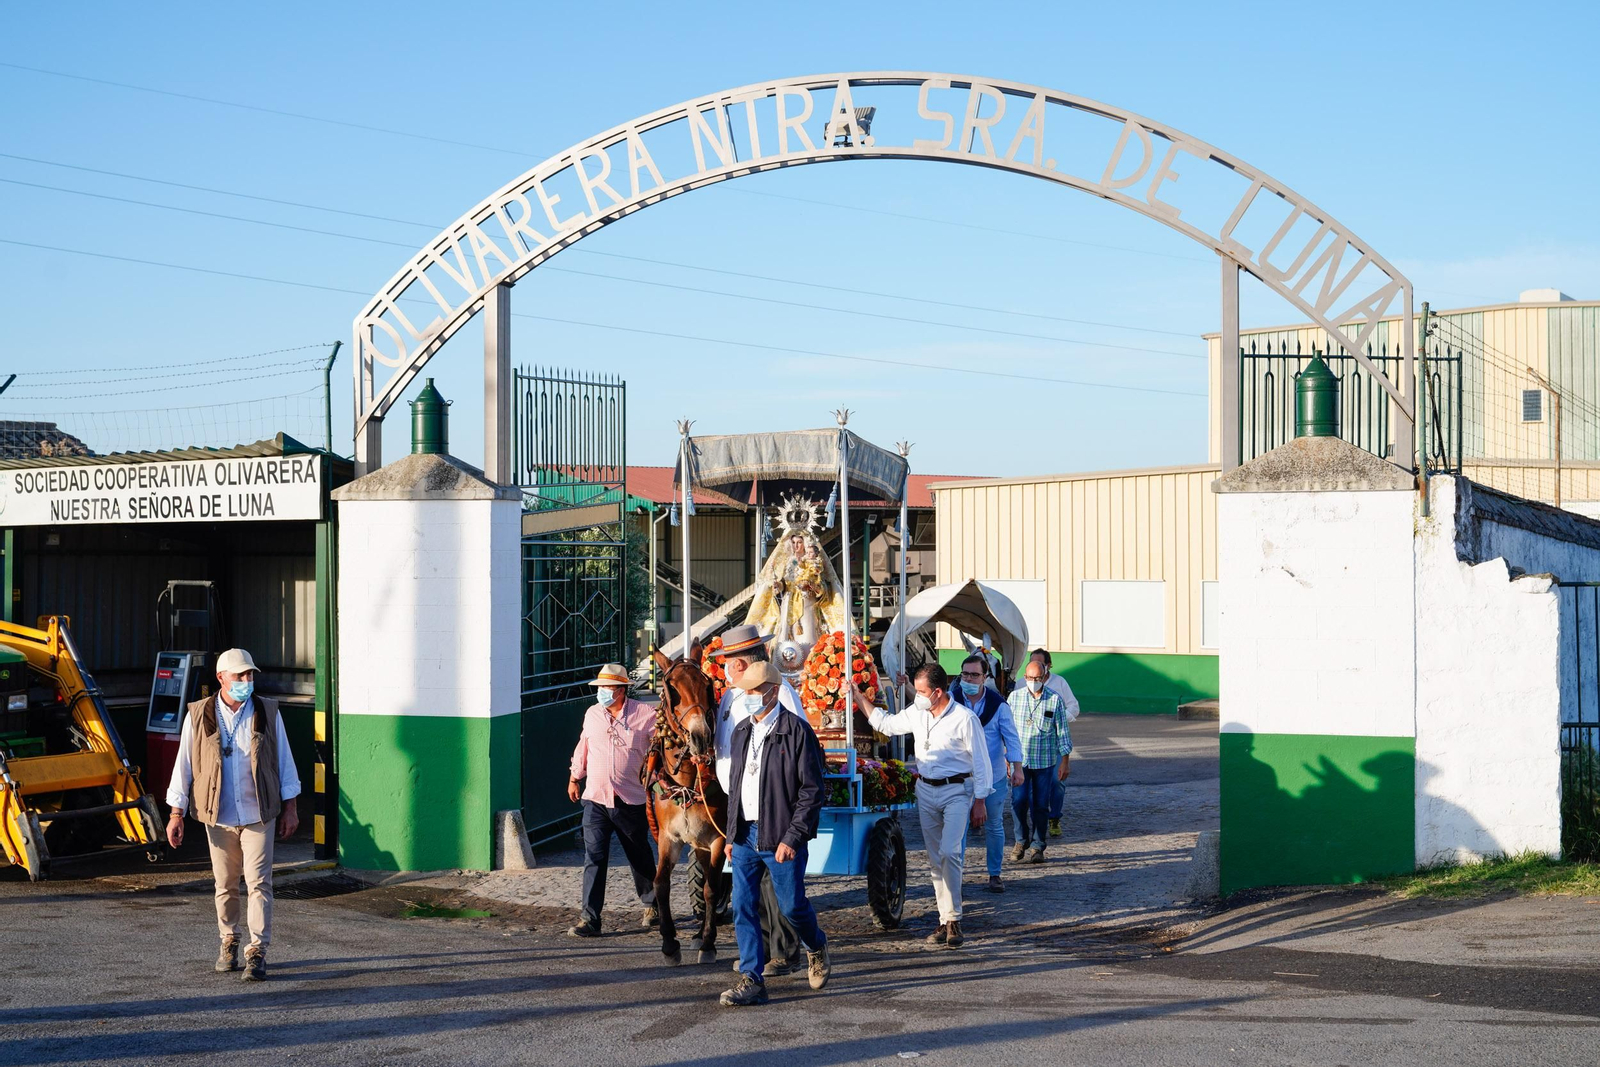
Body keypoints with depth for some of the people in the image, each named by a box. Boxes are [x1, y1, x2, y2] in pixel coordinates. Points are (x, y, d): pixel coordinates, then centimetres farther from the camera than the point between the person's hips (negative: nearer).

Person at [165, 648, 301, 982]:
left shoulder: (268, 712, 0)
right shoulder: (198, 716, -1)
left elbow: (284, 761, 6)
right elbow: (183, 766, 2)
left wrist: (289, 808, 5)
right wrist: (176, 814, 0)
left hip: (259, 815, -1)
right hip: (218, 816, 1)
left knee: (259, 882, -7)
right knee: (225, 885, 10)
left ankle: (257, 952, -5)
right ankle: (229, 942, 29)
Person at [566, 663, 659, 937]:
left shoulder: (645, 714, -7)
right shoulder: (592, 714, 5)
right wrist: (574, 778, 28)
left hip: (631, 801, -2)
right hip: (595, 800, 2)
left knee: (640, 857, 15)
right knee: (594, 859, -7)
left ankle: (652, 905, 36)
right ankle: (589, 919, -8)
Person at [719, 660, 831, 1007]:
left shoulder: (797, 731, -10)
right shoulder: (741, 731, 11)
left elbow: (812, 791, -12)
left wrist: (792, 838, -17)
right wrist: (731, 833, 13)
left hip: (781, 837, -6)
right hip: (745, 835, 6)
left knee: (792, 905, 3)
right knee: (743, 908, 2)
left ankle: (816, 946, 34)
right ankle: (751, 981, 7)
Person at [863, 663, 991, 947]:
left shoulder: (964, 718, -13)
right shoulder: (916, 714, 4)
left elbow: (981, 762, -8)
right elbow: (886, 723, 22)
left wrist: (979, 803, -8)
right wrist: (859, 698, 18)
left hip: (956, 791, -6)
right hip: (925, 790, 6)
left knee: (949, 852, -19)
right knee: (935, 859, 7)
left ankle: (953, 920, -12)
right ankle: (946, 920, 13)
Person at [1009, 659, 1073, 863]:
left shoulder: (1055, 699, -1)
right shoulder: (1015, 697, 3)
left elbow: (1062, 732, 3)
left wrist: (1064, 762, 1)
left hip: (1045, 760, -1)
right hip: (1020, 759, 1)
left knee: (1040, 805, 2)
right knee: (1019, 801, -8)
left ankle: (1036, 847, 13)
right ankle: (1022, 841, 12)